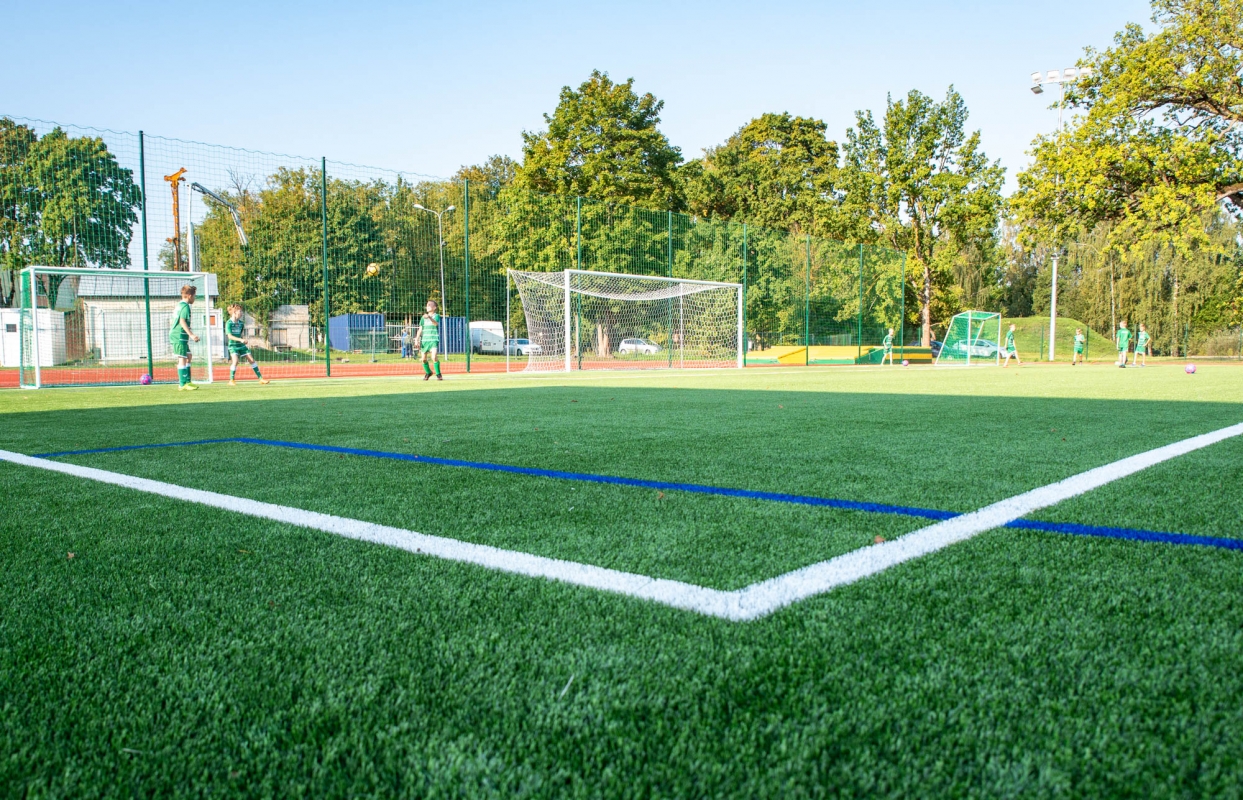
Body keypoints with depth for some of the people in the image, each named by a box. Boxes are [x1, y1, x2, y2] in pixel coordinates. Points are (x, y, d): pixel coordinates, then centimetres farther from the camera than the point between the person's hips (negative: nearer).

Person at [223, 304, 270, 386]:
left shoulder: (241, 323, 6)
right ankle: (231, 380, -9)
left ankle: (261, 378, 9)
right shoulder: (229, 323, -11)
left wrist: (244, 339, -4)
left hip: (241, 345, 6)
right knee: (235, 361, -23)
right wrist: (240, 339, -29)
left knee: (252, 360, 3)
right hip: (233, 345, -6)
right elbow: (229, 336, -18)